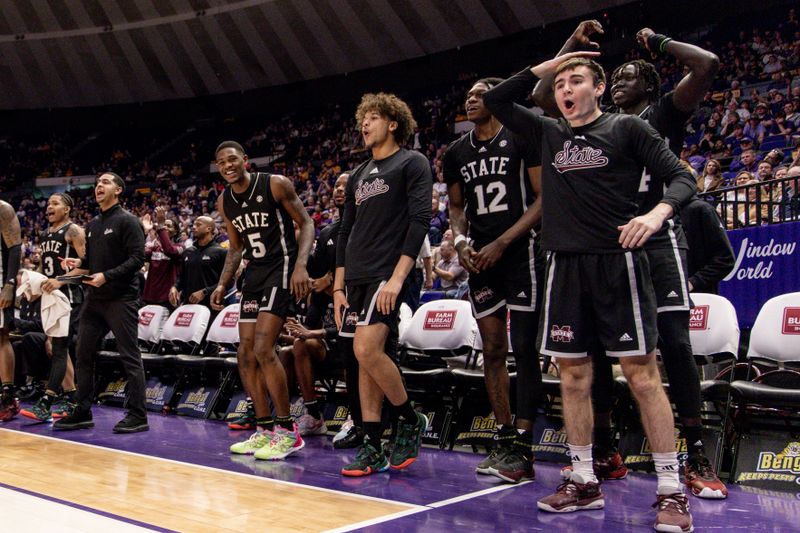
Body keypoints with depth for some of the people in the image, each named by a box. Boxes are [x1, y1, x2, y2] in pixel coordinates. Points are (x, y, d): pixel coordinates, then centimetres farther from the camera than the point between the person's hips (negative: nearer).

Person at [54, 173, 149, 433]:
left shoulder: (127, 221, -6)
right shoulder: (92, 225, 17)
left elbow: (137, 258, -14)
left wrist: (107, 276, -22)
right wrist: (78, 263, 4)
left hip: (121, 298, -8)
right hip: (95, 299, 8)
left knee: (129, 356, -4)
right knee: (83, 354, 9)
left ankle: (138, 416, 0)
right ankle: (83, 412, 19)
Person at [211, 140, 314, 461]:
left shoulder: (275, 184, -10)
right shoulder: (224, 202, 10)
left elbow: (306, 223, -8)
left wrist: (301, 265, -21)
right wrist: (223, 284, 7)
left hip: (282, 269, -8)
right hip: (254, 272, 8)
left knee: (263, 349, -18)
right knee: (246, 355, 4)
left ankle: (287, 430, -8)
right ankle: (264, 429, 14)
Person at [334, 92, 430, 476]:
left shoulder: (412, 164, 0)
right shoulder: (358, 175, 21)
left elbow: (419, 221, -11)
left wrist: (398, 276, -19)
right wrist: (339, 286, 13)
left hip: (388, 274, -7)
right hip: (356, 276, 7)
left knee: (367, 350, -19)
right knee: (365, 358, 5)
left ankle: (410, 419, 3)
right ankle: (372, 447, 9)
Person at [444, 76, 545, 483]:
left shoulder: (522, 139, -3)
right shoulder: (457, 152, 13)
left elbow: (545, 198, -7)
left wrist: (501, 243, -14)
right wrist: (461, 240, 0)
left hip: (520, 253, -6)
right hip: (480, 260, 6)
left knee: (524, 348, -7)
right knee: (492, 350, 6)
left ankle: (522, 448, -4)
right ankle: (504, 442, 13)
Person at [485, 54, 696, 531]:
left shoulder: (627, 128, 4)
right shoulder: (549, 133, 16)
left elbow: (681, 177, 0)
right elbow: (496, 101, 19)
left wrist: (658, 212, -20)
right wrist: (544, 67, 10)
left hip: (618, 260, -4)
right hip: (566, 264, 5)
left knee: (641, 371, -5)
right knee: (573, 373, 7)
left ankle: (671, 490, 2)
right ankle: (584, 481, 18)